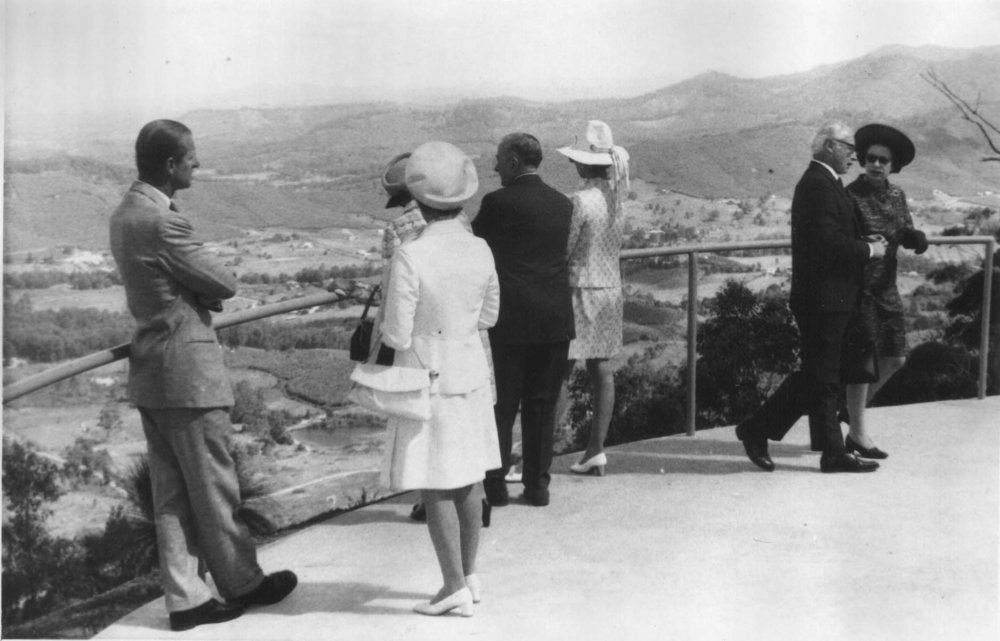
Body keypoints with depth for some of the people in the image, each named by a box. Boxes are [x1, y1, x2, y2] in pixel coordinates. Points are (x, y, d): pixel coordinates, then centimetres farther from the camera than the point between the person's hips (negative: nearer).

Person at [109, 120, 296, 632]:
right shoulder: (161, 222, -21)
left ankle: (185, 598, 18)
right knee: (213, 488, 5)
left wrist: (199, 288, 0)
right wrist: (208, 284, 5)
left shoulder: (125, 214, 10)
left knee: (171, 492, 12)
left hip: (149, 372, 10)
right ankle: (240, 584, 20)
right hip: (187, 369, -9)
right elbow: (225, 285, -15)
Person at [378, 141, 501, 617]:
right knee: (468, 479, 15)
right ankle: (468, 575, 28)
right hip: (471, 374, 6)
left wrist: (385, 329, 3)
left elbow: (398, 335, -18)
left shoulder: (410, 257, -21)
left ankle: (456, 587, 6)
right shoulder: (480, 250, -3)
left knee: (434, 485, 2)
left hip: (426, 378, -6)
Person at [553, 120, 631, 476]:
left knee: (559, 374, -5)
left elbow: (562, 252, -14)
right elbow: (613, 246, 10)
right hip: (611, 288, 7)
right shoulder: (617, 199, 5)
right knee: (602, 370, 8)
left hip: (581, 290, -7)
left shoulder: (580, 201, -16)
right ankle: (596, 451, 13)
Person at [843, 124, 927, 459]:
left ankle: (854, 409, 30)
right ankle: (857, 433, 8)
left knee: (894, 359, 11)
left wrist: (914, 238, -13)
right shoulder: (851, 196, -12)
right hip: (859, 289, -7)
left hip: (887, 287, 7)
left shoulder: (896, 195, 9)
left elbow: (907, 234, 9)